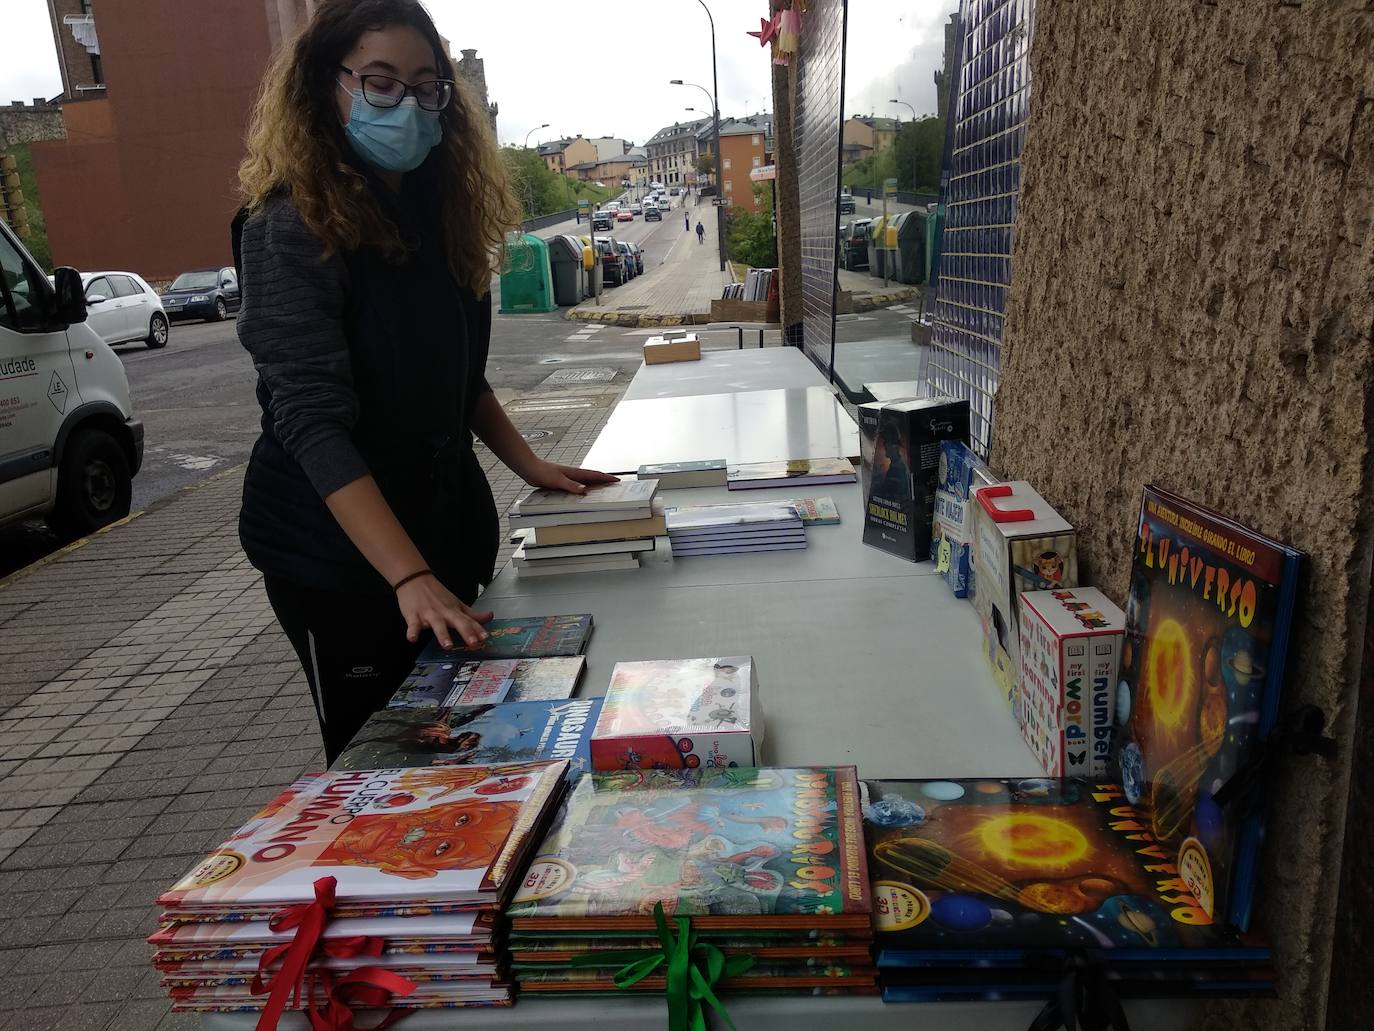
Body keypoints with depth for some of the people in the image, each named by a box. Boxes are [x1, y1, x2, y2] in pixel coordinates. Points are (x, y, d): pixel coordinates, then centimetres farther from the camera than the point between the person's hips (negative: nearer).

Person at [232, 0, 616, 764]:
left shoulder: (438, 209, 6)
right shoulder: (293, 228, -17)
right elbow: (313, 419, -27)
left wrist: (529, 465, 5)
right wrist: (410, 578, -36)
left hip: (450, 520, 7)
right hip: (340, 549, -6)